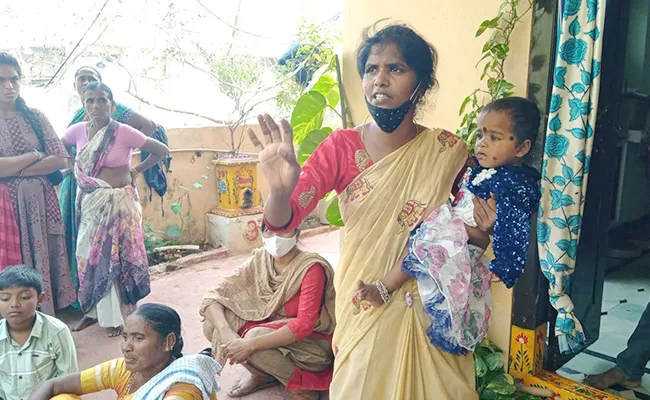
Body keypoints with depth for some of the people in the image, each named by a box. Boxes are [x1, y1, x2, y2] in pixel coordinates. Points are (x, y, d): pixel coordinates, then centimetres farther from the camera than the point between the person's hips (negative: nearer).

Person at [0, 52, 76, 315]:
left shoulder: (35, 117, 7)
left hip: (41, 200, 2)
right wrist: (35, 156, -10)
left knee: (46, 258, 7)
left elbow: (60, 160, -2)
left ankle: (47, 318, 20)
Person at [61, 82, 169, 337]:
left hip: (118, 202, -4)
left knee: (116, 256, 1)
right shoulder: (78, 131, 2)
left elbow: (161, 150, -6)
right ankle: (92, 310, 25)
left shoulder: (124, 132, -11)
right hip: (89, 202, 4)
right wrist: (71, 168, 7)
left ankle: (115, 316, 14)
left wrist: (136, 171, -1)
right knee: (88, 255, 8)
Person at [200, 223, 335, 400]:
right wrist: (226, 333, -30)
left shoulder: (312, 268, -24)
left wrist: (251, 344, -34)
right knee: (211, 325, -12)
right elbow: (214, 296, -12)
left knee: (254, 338, -31)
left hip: (314, 343, -5)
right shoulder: (260, 260, -8)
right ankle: (263, 375, 7)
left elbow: (305, 324, -30)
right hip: (274, 334, 6)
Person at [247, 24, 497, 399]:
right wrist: (281, 191, -39)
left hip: (433, 308, 1)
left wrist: (480, 231, -17)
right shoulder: (342, 147, -12)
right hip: (364, 308, 0)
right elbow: (283, 222, -18)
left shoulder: (449, 150, -8)